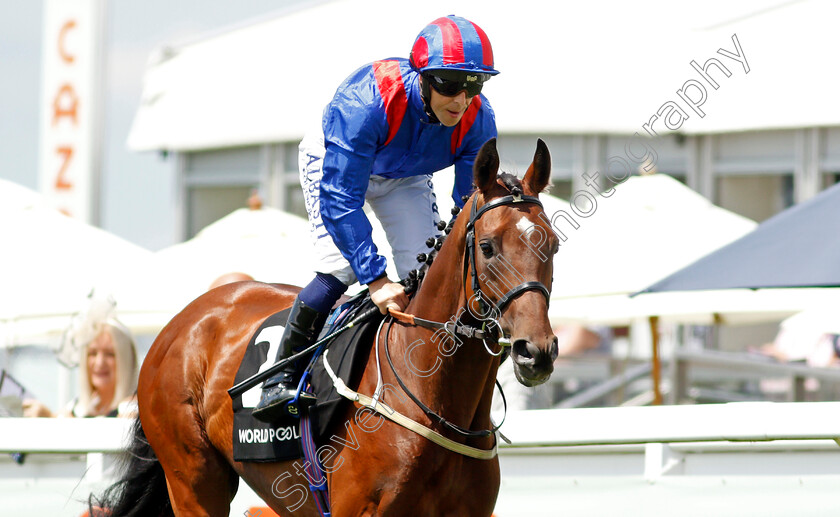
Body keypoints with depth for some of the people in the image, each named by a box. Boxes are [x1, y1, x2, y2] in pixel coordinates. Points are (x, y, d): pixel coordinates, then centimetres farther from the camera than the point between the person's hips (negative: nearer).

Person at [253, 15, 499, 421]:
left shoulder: (478, 120, -30)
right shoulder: (364, 102, -44)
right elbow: (339, 199, -42)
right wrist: (376, 279, -47)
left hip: (405, 177, 4)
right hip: (332, 160, -4)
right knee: (343, 268, -22)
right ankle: (283, 377, -7)